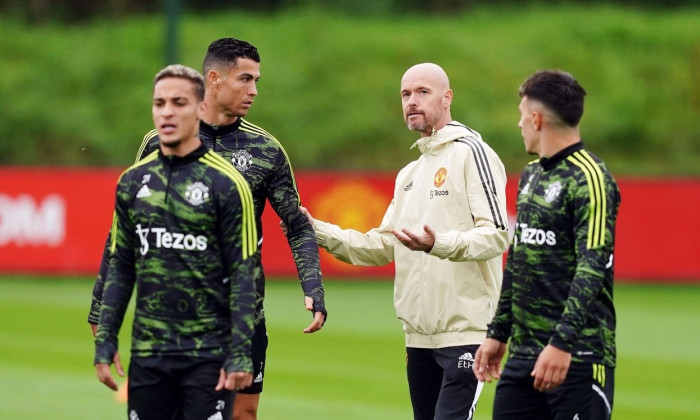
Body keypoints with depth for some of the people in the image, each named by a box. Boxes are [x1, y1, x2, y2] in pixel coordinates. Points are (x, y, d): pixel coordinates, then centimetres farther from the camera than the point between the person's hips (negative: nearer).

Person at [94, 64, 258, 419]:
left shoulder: (226, 183, -5)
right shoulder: (133, 181, 8)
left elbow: (242, 275, -7)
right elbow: (120, 267, 13)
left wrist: (241, 354, -13)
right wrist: (105, 343, 8)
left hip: (208, 354, -4)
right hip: (148, 353, 4)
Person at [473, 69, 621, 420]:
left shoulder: (588, 177, -11)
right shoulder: (531, 175, 17)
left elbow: (592, 268, -20)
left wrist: (562, 343, -27)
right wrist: (498, 334, 21)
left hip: (577, 356, -8)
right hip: (523, 352, 8)